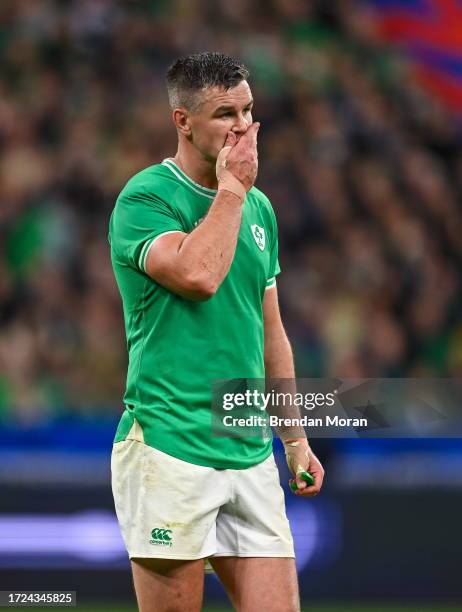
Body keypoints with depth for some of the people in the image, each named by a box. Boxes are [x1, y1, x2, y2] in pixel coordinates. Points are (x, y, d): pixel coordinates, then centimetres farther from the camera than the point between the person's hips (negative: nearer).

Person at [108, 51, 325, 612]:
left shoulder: (259, 207, 15)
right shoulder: (145, 198, -6)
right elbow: (198, 275, -25)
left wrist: (295, 439, 19)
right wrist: (231, 188, -12)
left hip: (250, 455, 6)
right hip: (169, 452, -6)